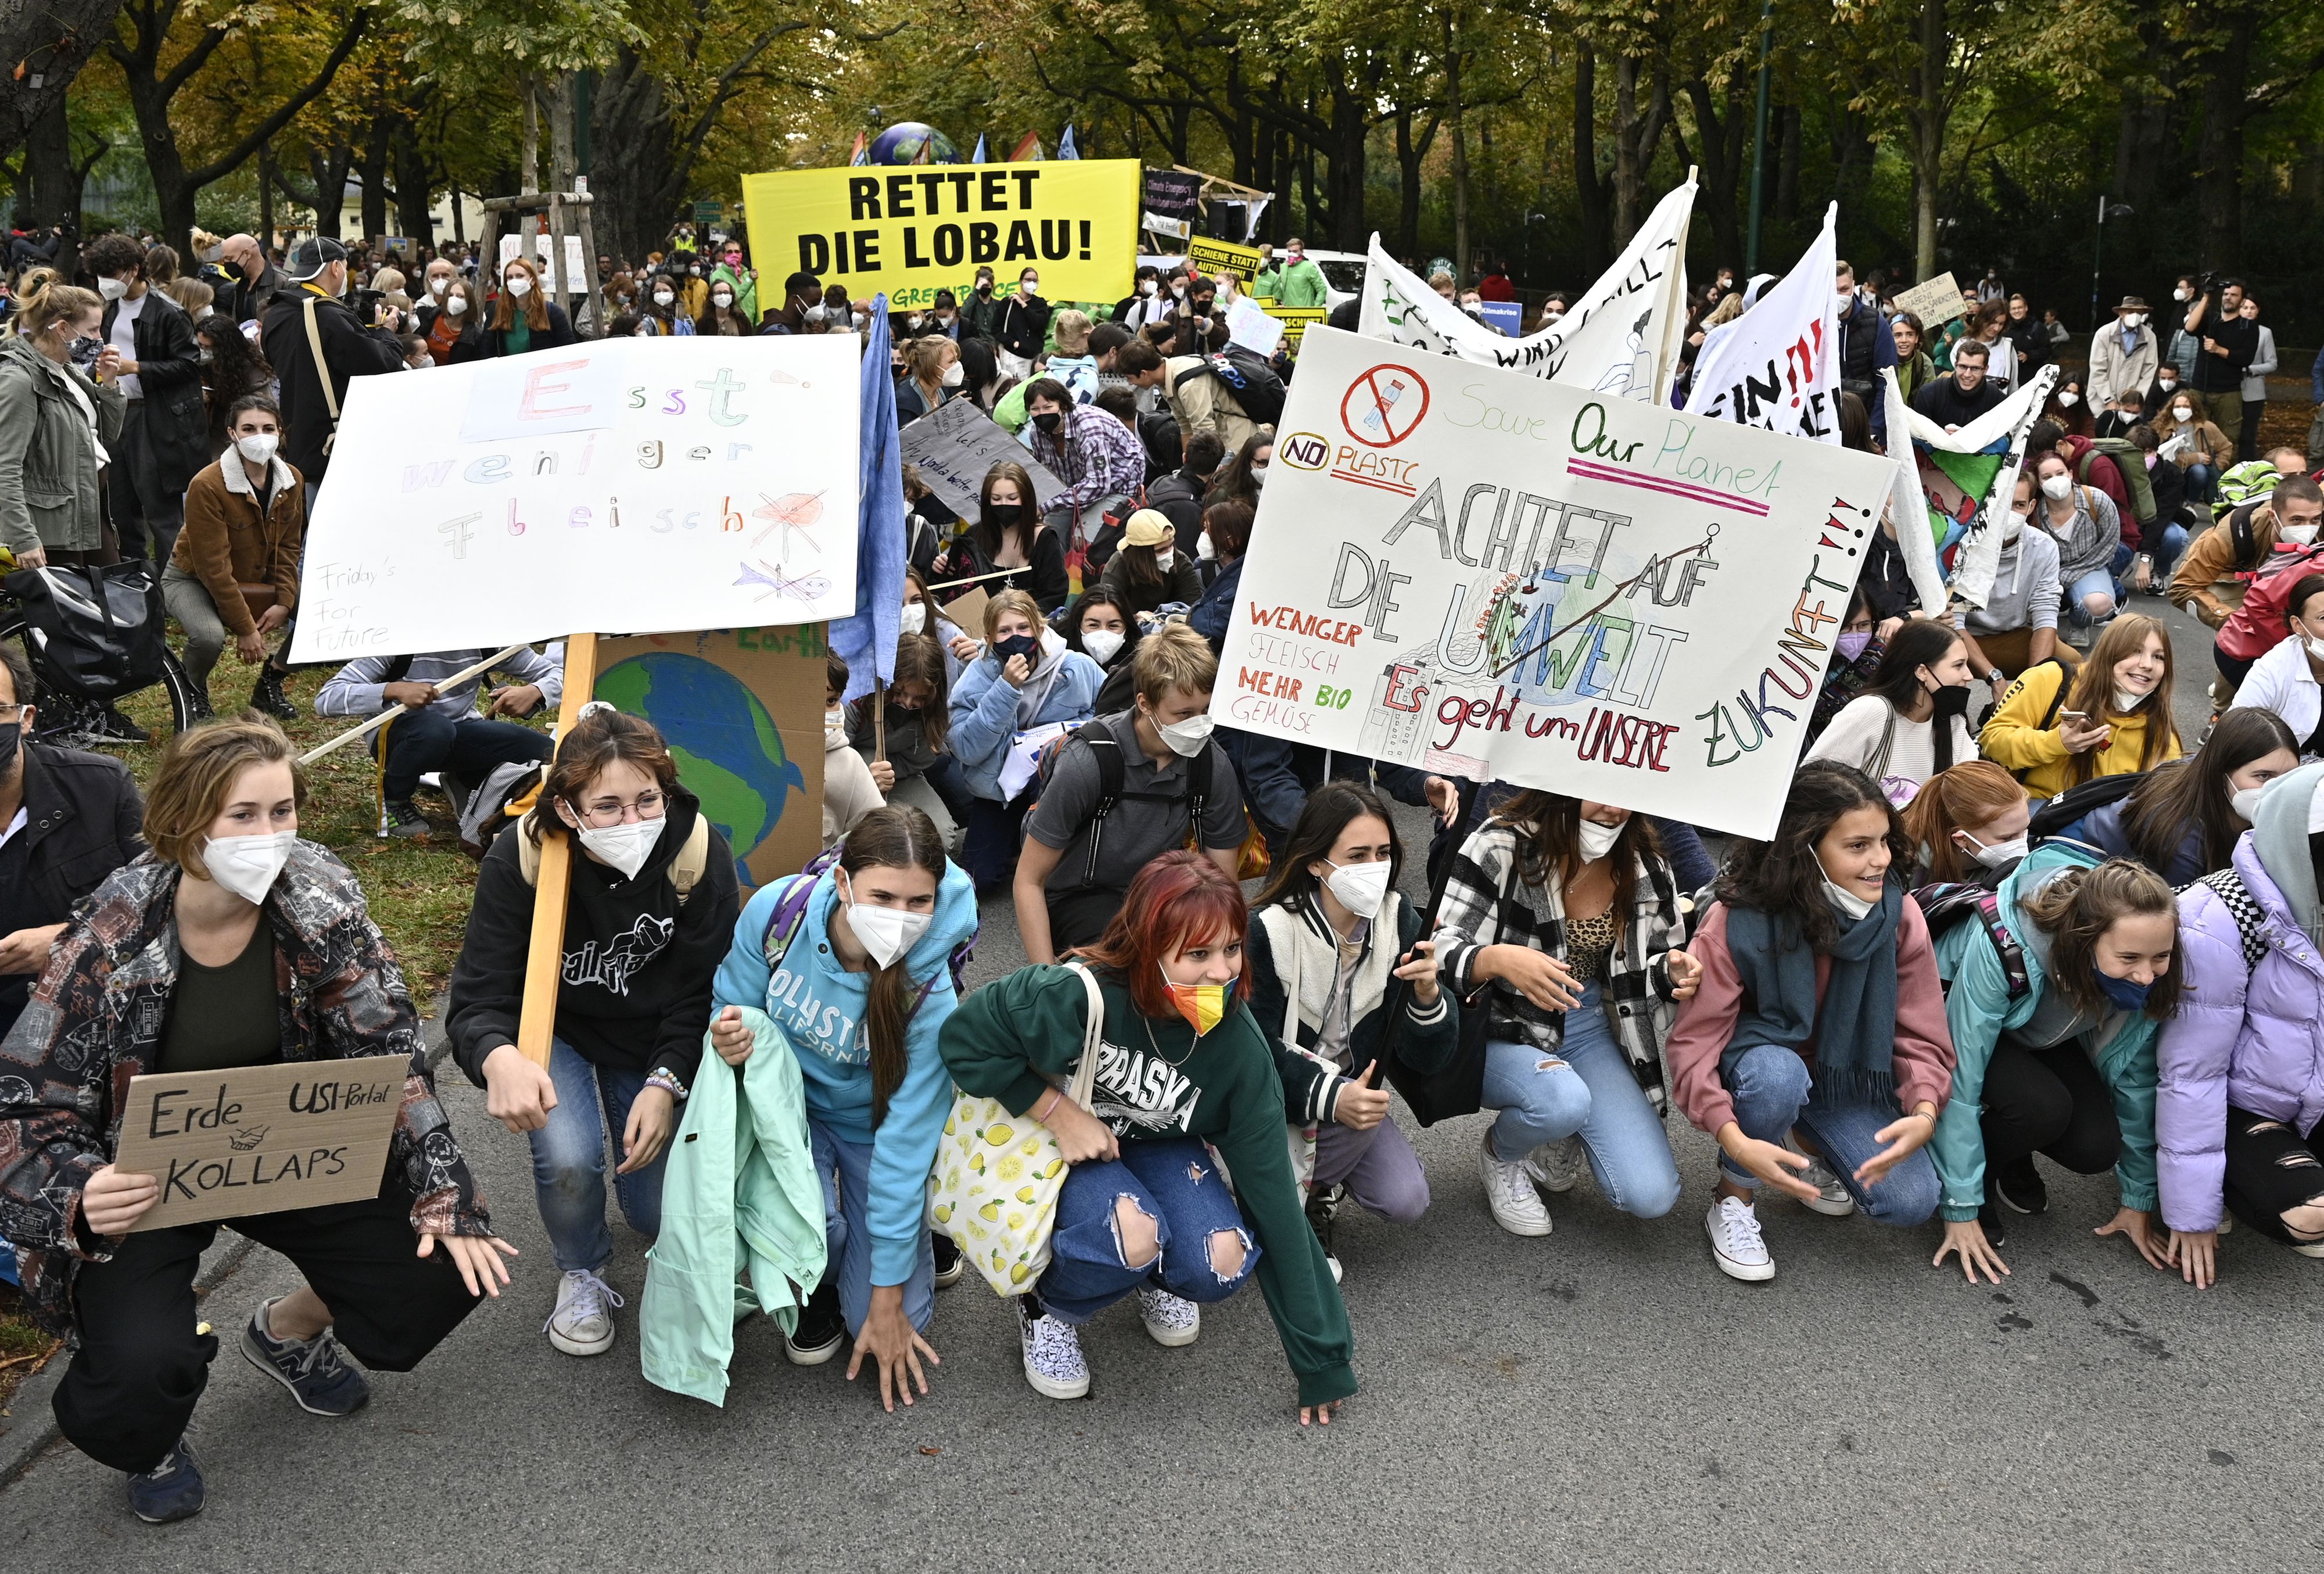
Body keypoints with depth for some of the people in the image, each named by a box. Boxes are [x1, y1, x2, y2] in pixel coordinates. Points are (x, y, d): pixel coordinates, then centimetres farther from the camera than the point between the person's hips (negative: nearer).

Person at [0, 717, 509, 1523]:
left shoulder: (318, 899, -16)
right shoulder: (113, 939, -23)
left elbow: (394, 1054, -12)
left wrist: (445, 1201, -18)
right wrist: (80, 1197, -37)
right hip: (141, 1179, -3)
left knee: (442, 1271, -13)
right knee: (140, 1372, -28)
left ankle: (289, 1329, 22)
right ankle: (149, 1448, 14)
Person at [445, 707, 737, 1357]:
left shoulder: (699, 853, -25)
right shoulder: (520, 857, -27)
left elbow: (702, 992, -15)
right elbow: (478, 999, -26)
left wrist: (666, 1083, -29)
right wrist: (499, 1058, -49)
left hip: (655, 1041, 1)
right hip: (553, 1032, -1)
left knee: (662, 1213, -4)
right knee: (568, 1161, -28)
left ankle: (634, 1130, 32)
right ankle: (582, 1274, 6)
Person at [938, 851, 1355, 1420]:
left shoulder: (1238, 1047, -22)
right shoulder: (1080, 995, -33)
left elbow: (1273, 1192, -17)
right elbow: (964, 1037, -19)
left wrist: (1322, 1360, -13)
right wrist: (1059, 1112, -25)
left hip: (1160, 1146, 3)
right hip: (1057, 1142, -3)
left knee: (1224, 1263, -25)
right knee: (1133, 1236, -35)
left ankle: (1154, 1274, 13)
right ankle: (1046, 1307, 0)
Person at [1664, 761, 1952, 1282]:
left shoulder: (1899, 916, -17)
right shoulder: (1738, 921, -27)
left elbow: (1923, 1039, -12)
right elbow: (1694, 1044, -27)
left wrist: (1924, 1113, -33)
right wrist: (1736, 1140, -42)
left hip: (1846, 1079, 3)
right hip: (1757, 1066, -3)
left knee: (1912, 1201, -17)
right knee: (1777, 1073, -39)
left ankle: (1808, 1145, 15)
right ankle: (1733, 1202, -10)